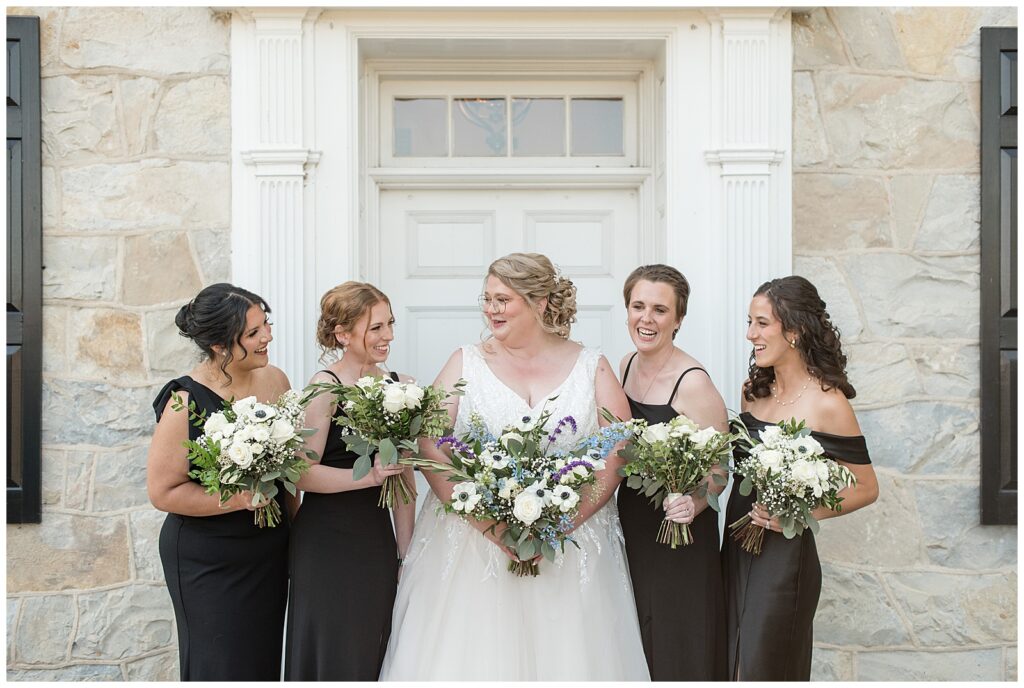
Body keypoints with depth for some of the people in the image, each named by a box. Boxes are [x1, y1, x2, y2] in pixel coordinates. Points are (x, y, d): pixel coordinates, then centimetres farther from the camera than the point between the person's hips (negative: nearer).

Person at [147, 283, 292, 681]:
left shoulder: (275, 381, -2)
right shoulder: (186, 402, -18)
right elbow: (163, 491, -16)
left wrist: (293, 532, 12)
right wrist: (242, 499, -22)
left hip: (268, 555, 5)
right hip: (208, 564, -5)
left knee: (264, 660, 16)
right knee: (219, 666, 7)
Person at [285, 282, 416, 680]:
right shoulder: (325, 388, -10)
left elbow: (404, 479, 8)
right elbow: (303, 473, -16)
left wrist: (404, 551, 7)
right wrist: (369, 475, -24)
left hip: (377, 539, 5)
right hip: (326, 542, -5)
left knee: (374, 655, 15)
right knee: (332, 656, 6)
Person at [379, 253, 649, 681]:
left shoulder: (592, 368, 5)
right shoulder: (466, 363, 4)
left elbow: (616, 454, -2)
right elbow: (429, 448, -5)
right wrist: (489, 524, -15)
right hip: (473, 544, 0)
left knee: (564, 655, 4)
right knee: (473, 655, 1)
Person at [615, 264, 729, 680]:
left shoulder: (693, 383, -19)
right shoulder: (626, 366, 2)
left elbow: (717, 472, -15)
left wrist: (694, 504, -32)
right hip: (631, 527, 7)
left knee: (677, 650, 8)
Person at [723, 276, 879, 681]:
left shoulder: (826, 402, -14)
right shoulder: (754, 389, 5)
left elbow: (866, 488, -8)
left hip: (782, 554, -6)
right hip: (737, 546, 6)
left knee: (765, 668, 7)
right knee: (733, 662, 16)